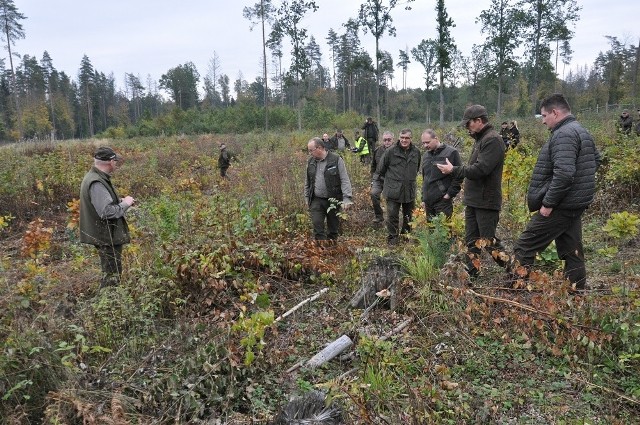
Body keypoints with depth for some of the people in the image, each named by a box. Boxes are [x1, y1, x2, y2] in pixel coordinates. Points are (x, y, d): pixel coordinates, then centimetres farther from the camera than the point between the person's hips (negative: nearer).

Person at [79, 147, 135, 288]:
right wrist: (125, 203, -14)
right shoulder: (96, 183, -24)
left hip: (105, 235, 11)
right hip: (107, 238, -11)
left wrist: (121, 201, 9)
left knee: (110, 273, 20)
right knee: (112, 276, -2)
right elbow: (107, 211, -29)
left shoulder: (95, 177, 10)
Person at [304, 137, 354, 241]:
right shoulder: (311, 161, 6)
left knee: (333, 229, 9)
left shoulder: (336, 159, -9)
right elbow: (307, 182, 17)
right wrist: (307, 198, 16)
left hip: (333, 201, -3)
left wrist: (347, 198, -17)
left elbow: (345, 180, -10)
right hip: (316, 201, 3)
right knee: (317, 226, -4)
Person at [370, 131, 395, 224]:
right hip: (378, 178, 3)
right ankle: (379, 216, -4)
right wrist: (372, 179, 13)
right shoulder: (377, 151, 5)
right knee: (374, 194, -19)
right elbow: (373, 166, 16)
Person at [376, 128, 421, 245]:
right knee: (392, 216, -1)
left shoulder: (416, 152, 2)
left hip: (410, 190, 4)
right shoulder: (391, 151, -11)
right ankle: (392, 237, 14)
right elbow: (380, 169, 0)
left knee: (409, 216, 16)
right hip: (393, 190, -4)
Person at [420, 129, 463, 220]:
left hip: (443, 200, -7)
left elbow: (459, 176, -7)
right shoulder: (426, 156, 16)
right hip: (428, 202, 7)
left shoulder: (451, 152, -6)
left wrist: (450, 194, -11)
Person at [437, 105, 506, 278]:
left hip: (486, 202, -9)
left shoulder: (492, 140, -16)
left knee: (488, 241, -2)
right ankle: (471, 274, 23)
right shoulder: (480, 139, 14)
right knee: (471, 241, 13)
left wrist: (454, 170, -17)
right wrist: (455, 169, 3)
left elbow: (480, 169, -25)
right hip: (473, 200, 9)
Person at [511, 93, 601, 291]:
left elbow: (563, 173, -27)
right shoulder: (582, 132, 16)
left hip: (560, 206, -10)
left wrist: (548, 203, -22)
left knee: (524, 248, -6)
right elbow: (596, 159, 29)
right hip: (576, 204, 10)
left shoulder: (564, 134, -17)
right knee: (572, 252, 16)